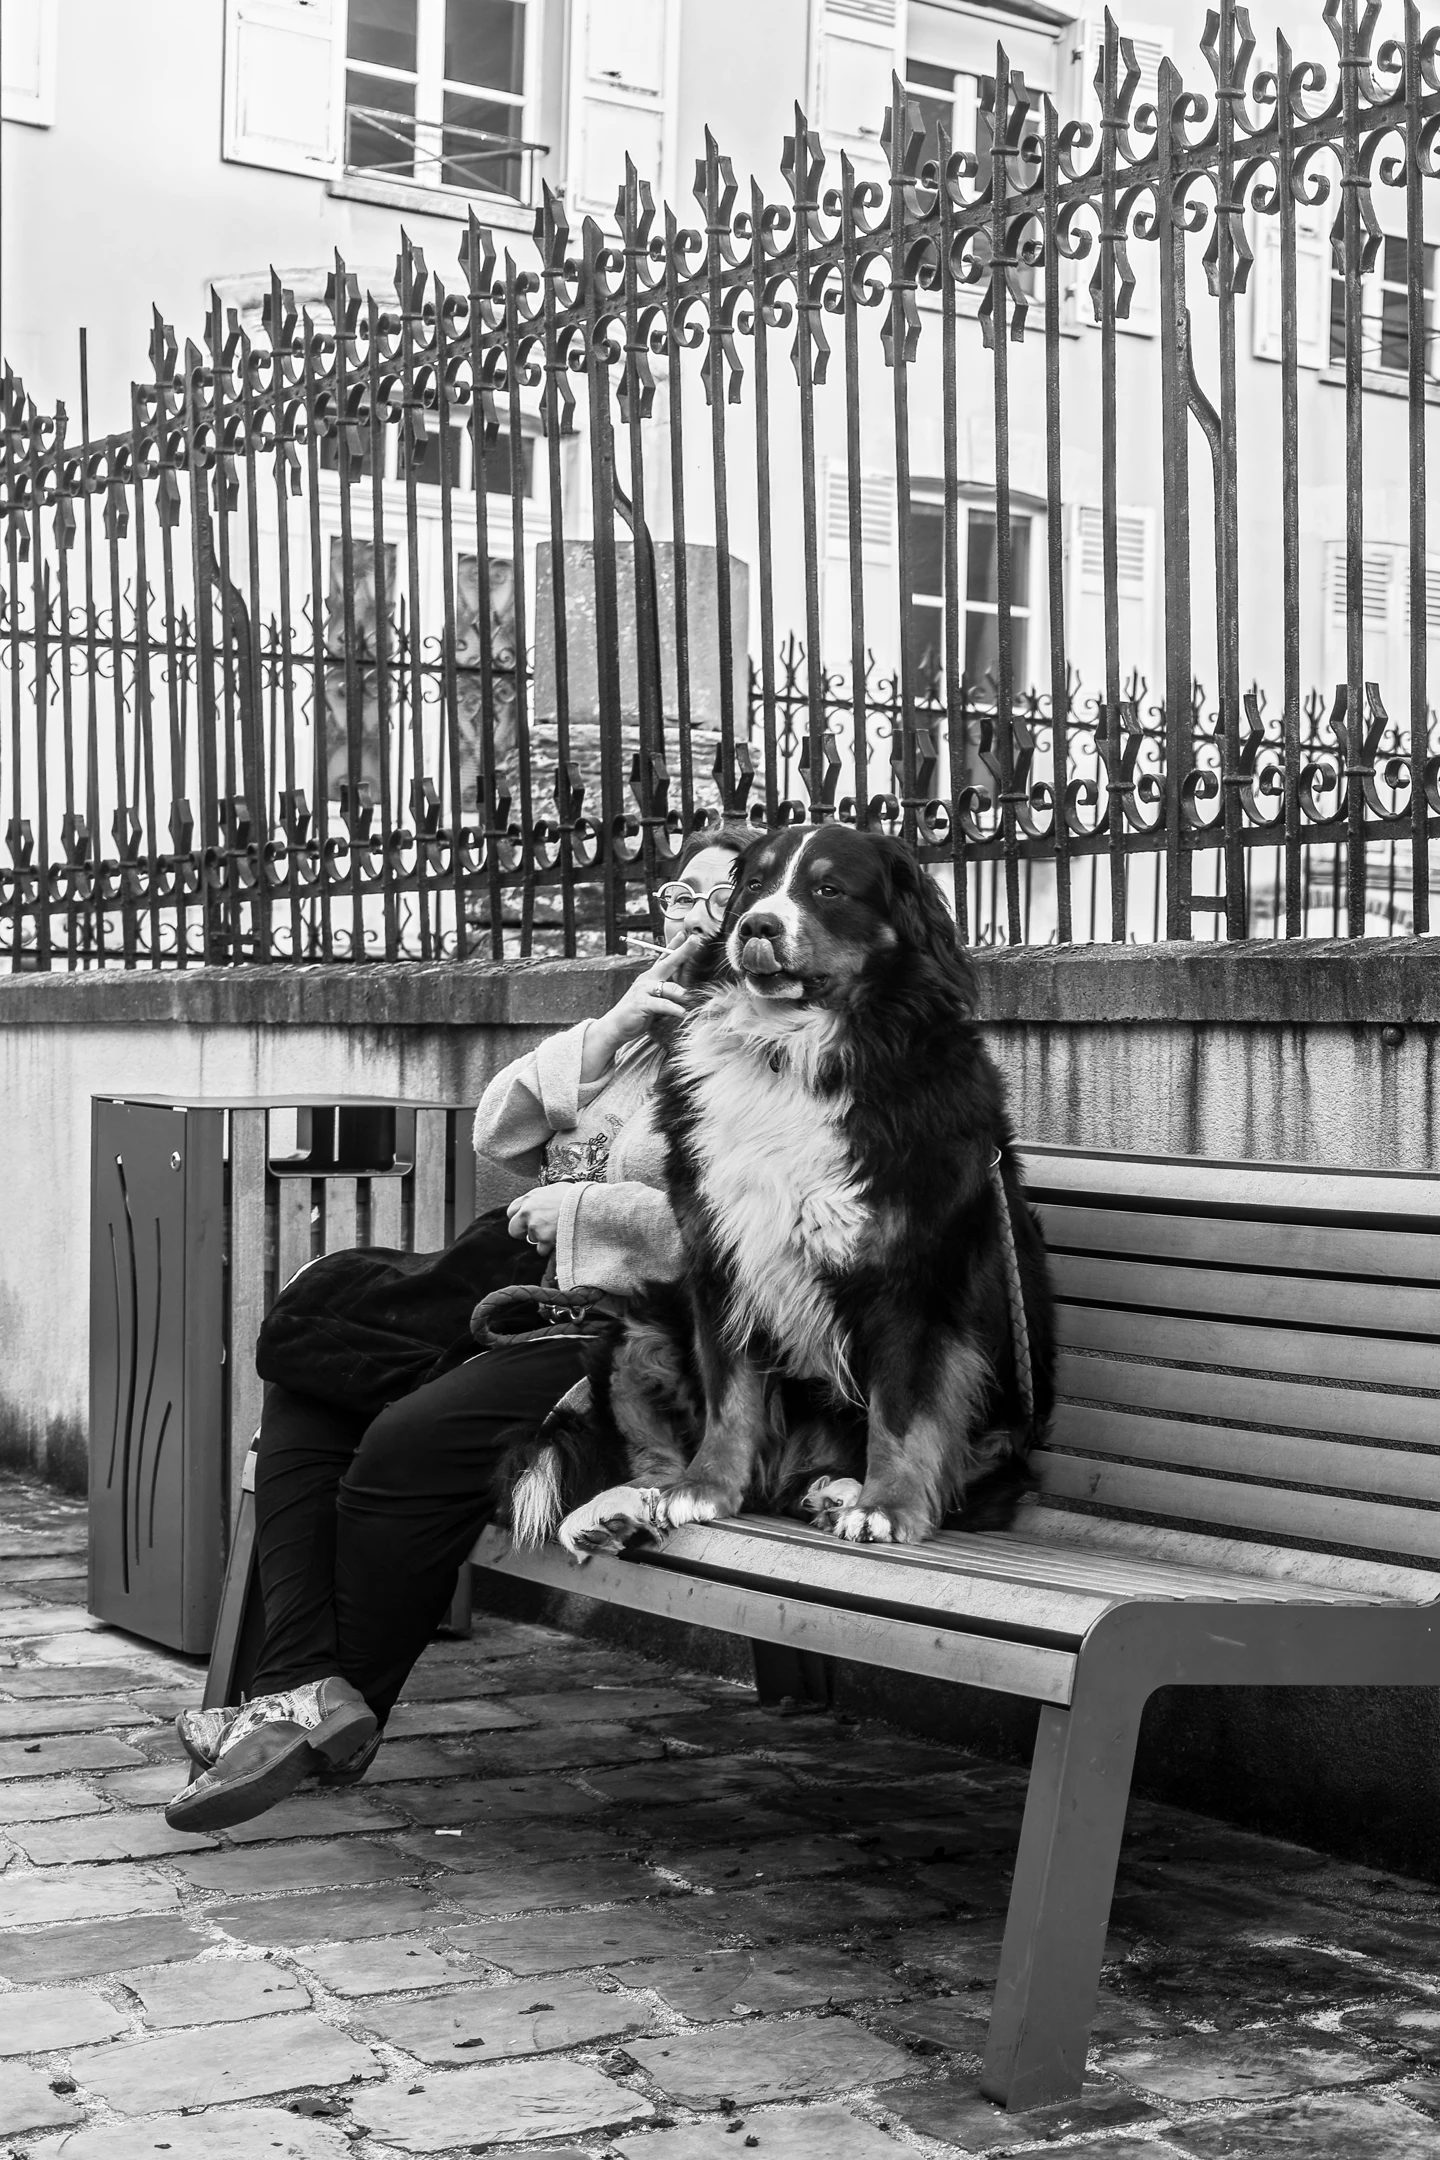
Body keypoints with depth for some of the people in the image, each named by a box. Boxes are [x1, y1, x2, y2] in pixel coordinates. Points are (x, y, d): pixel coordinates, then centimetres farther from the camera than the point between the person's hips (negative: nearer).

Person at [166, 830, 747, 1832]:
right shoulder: (633, 1031, 20)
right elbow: (498, 1133, 8)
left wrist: (569, 1205, -11)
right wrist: (606, 1033, -6)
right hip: (544, 1313, 9)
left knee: (410, 1445, -25)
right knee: (303, 1401, -2)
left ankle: (339, 1719, -8)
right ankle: (307, 1683, -13)